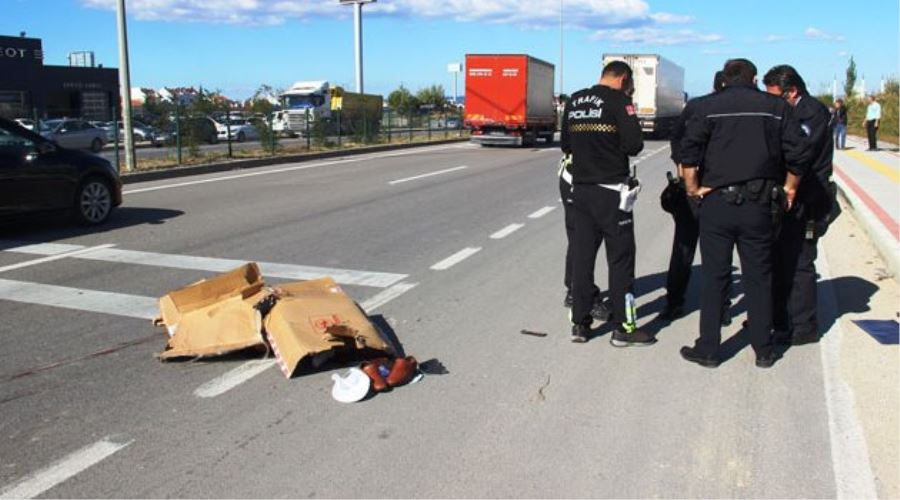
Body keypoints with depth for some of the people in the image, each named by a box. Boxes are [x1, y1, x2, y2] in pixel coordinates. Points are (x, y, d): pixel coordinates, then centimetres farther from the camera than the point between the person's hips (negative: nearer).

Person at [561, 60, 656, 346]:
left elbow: (566, 145, 14)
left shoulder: (574, 102, 10)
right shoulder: (619, 101, -9)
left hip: (580, 190, 6)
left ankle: (580, 324, 16)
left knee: (582, 255, 11)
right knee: (620, 258, 2)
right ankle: (623, 328, 7)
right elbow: (634, 144, -15)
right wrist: (617, 147, 4)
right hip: (611, 191, -6)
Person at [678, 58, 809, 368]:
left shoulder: (708, 107, 1)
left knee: (714, 278, 6)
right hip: (760, 206, 2)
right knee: (759, 278, 11)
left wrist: (693, 188, -1)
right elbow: (797, 155, 1)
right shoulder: (776, 107, 6)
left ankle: (708, 349, 11)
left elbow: (689, 152, -11)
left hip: (717, 203, -1)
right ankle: (764, 351, 19)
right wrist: (788, 188, 14)